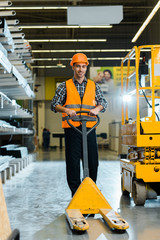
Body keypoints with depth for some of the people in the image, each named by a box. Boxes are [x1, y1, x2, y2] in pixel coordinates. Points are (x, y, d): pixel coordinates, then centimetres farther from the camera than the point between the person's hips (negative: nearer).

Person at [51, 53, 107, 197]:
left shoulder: (94, 86, 15)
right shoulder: (65, 86, 9)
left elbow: (104, 102, 9)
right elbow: (54, 105, 3)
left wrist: (97, 108, -14)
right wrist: (66, 110, -17)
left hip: (89, 128, 2)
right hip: (71, 129, -2)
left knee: (93, 162, 3)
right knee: (73, 162, -2)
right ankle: (75, 192, 8)